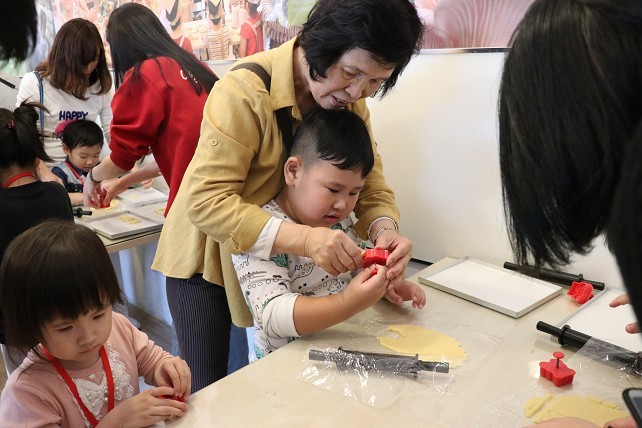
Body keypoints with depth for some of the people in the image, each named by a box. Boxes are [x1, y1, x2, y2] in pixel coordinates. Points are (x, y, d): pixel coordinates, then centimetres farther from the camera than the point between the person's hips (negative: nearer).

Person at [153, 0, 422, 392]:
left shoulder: (351, 102, -7)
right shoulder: (245, 91, -27)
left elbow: (371, 186, -7)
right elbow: (206, 201, -32)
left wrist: (385, 230, -29)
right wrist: (302, 239, -44)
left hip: (282, 261, 5)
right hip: (211, 256, -4)